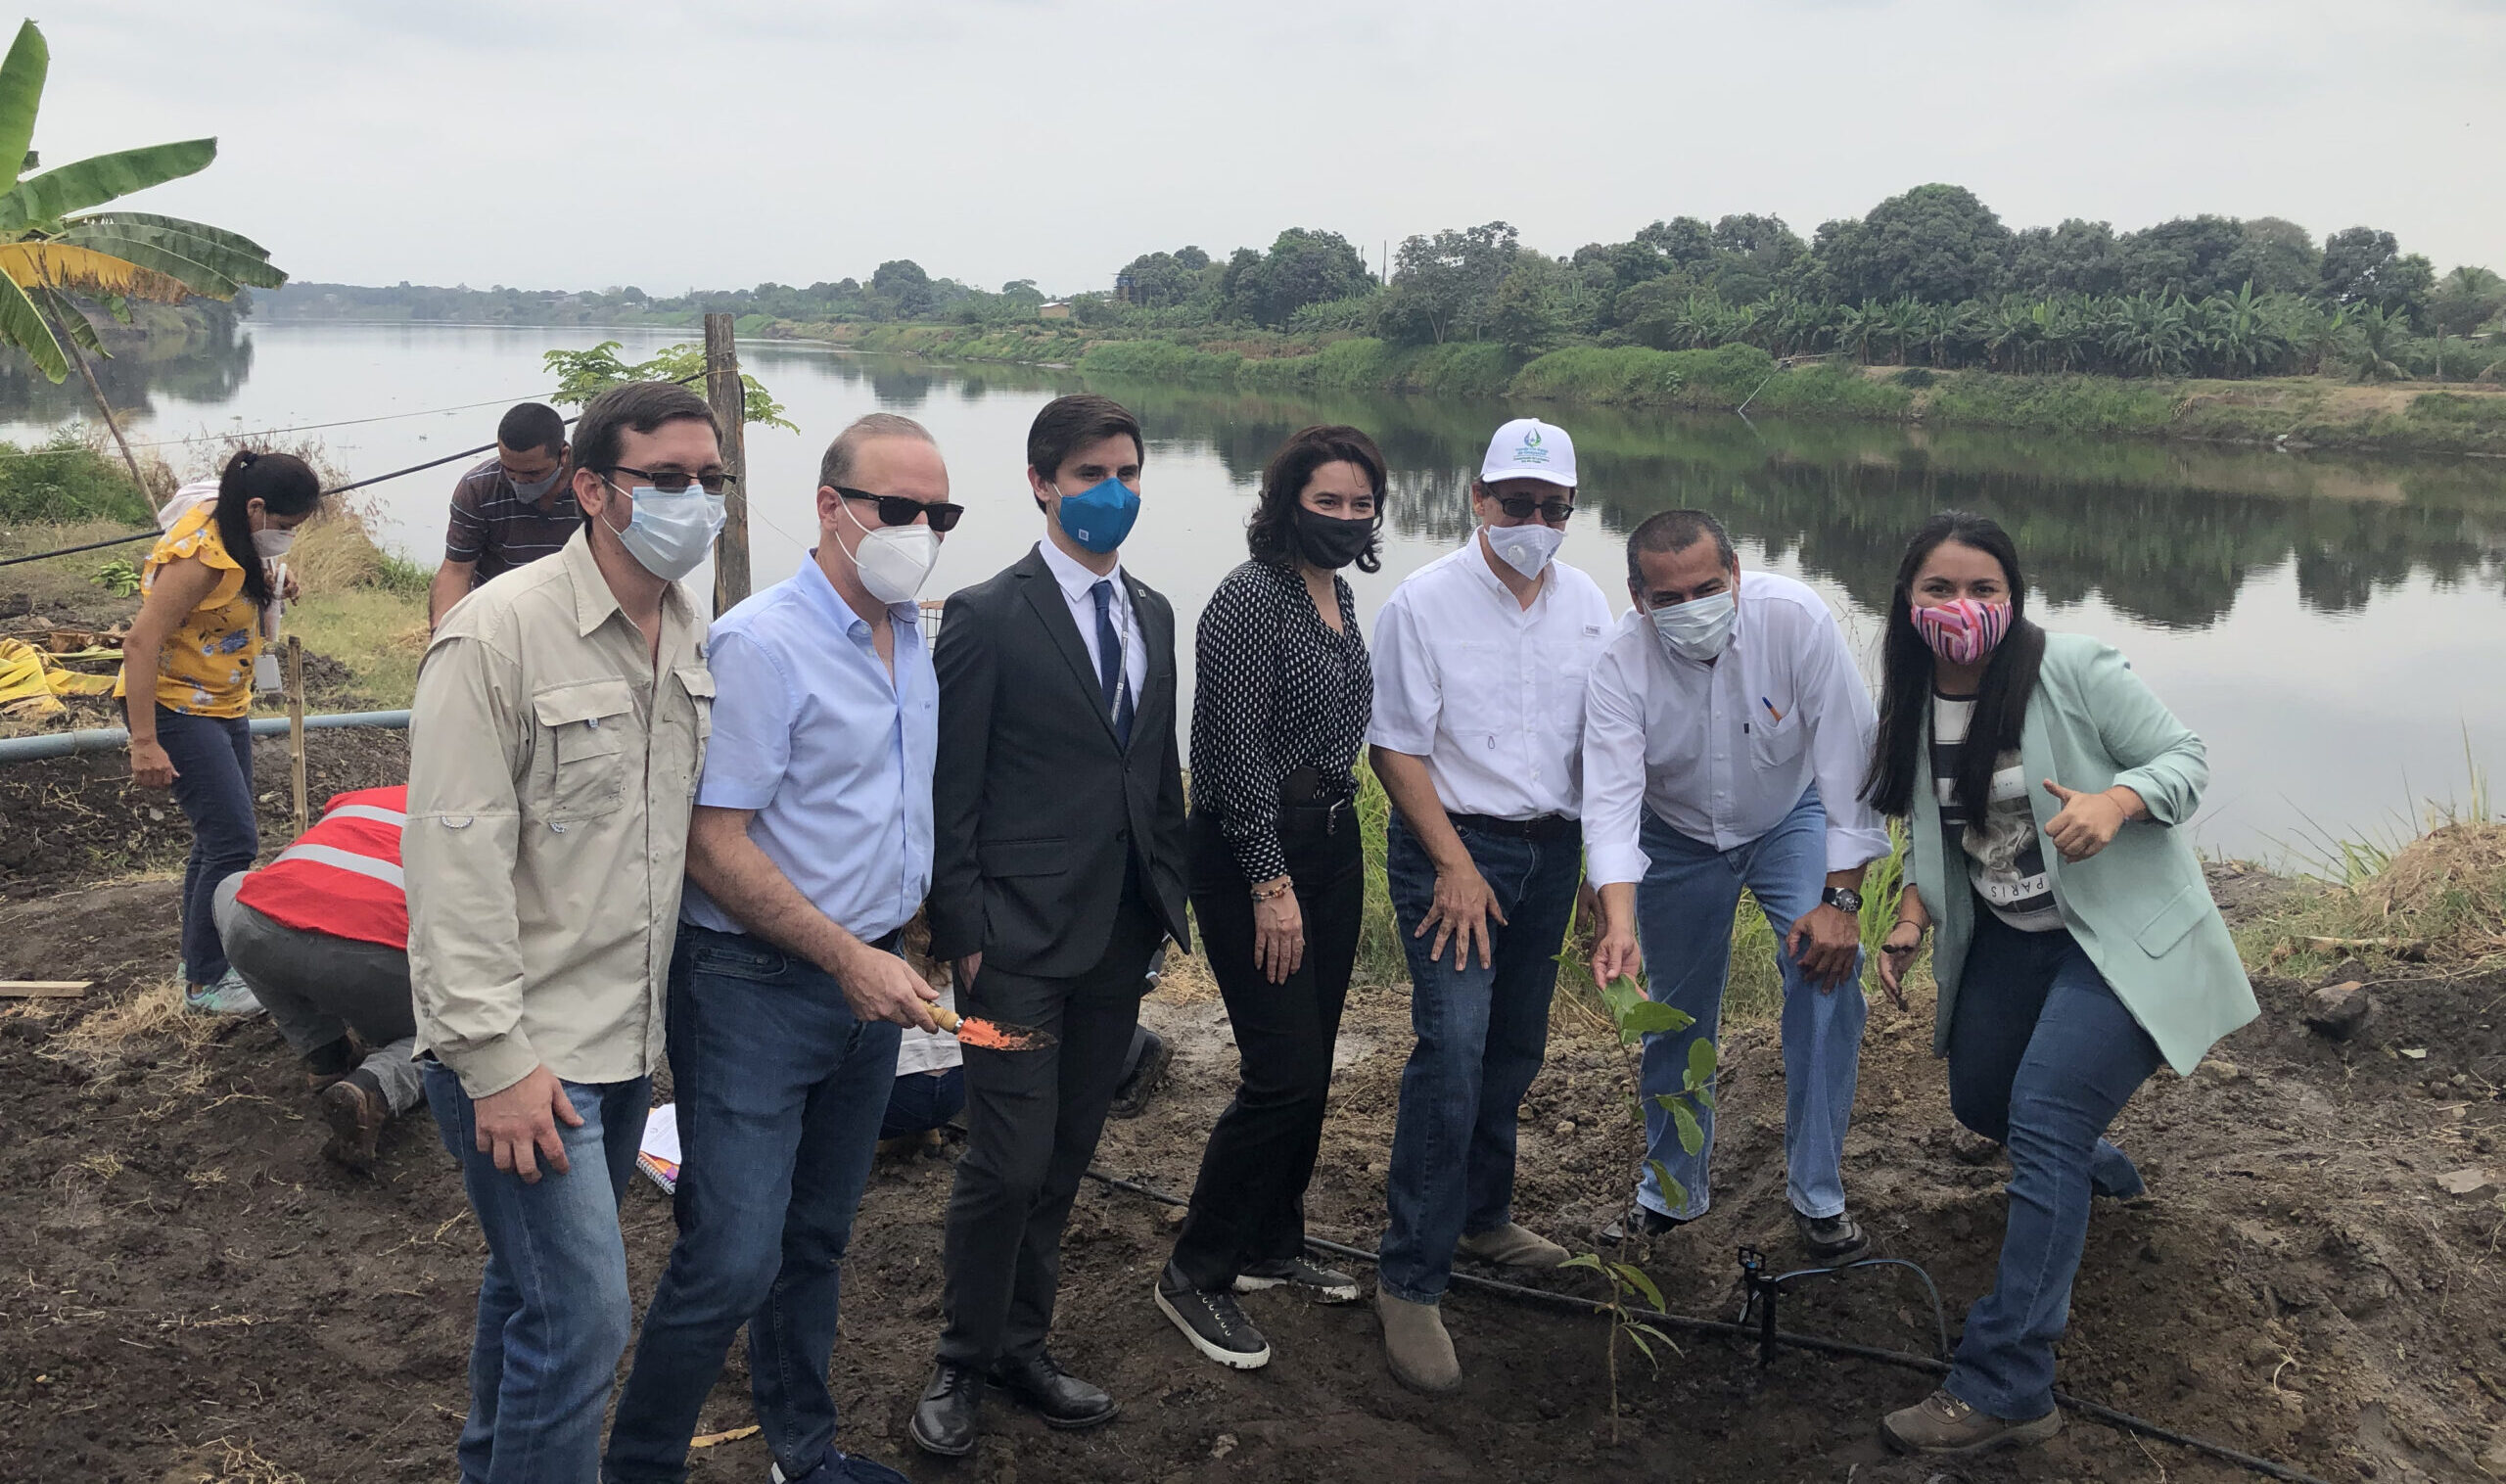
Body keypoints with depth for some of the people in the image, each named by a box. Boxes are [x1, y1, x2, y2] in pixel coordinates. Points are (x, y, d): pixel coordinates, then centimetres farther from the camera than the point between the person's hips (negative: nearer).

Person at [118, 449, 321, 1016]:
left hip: (222, 706, 10)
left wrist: (265, 591, 0)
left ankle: (203, 961, 28)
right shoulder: (200, 555, -25)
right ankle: (205, 982, -1)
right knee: (234, 841, -12)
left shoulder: (235, 537, 3)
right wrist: (144, 743, -29)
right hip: (174, 708, -10)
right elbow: (140, 642, -27)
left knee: (223, 838, 15)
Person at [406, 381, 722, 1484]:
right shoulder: (501, 631, -16)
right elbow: (454, 860, -19)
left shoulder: (691, 636, 7)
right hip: (522, 1050, -7)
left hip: (627, 1038, 8)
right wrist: (495, 1058, -21)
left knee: (535, 1282, 22)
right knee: (580, 1317, -8)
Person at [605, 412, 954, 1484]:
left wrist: (896, 950, 13)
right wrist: (851, 960, -19)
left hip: (868, 980, 8)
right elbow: (713, 843, -19)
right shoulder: (760, 645, -16)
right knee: (733, 1259, -7)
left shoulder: (915, 639, 9)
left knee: (817, 1237, 19)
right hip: (756, 988, -7)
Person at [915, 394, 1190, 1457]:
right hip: (1020, 940, -6)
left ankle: (1021, 1347, 30)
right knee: (1010, 1162, -3)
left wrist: (1168, 901, 12)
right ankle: (962, 1361, 17)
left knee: (1066, 1157, 14)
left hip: (1120, 937, 6)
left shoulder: (1151, 614, 13)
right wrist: (962, 934, -11)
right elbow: (950, 794, -8)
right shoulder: (987, 618, -8)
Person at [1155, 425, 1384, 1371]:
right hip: (1253, 850, -9)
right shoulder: (1249, 600, -16)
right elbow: (1238, 752, -19)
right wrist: (1271, 883, -20)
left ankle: (1272, 1246, 30)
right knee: (1283, 1072, -9)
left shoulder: (1338, 594, 11)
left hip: (1332, 839, 9)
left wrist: (1337, 830, 19)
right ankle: (1195, 1273, 5)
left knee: (1310, 1067, 15)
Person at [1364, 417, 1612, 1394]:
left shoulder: (1586, 605, 7)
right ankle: (1410, 1280, -7)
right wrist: (1455, 864, -13)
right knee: (1453, 1046, -14)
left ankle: (1481, 1215, 34)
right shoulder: (1425, 602, -9)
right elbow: (1394, 746, -9)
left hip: (1552, 848, 6)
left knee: (1516, 1046, 14)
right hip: (1451, 842, -6)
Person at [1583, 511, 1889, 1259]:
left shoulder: (1796, 620, -30)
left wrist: (1840, 898, -26)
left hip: (1791, 820, -1)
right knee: (1678, 1014, 8)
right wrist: (1619, 923, -49)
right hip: (1678, 836, 1)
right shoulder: (1621, 664, -27)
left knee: (1829, 971, -20)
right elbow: (1611, 800, -34)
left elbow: (1850, 763, -25)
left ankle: (1818, 1192, -6)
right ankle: (1671, 1190, 29)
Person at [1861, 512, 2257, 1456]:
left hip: (2119, 934, -7)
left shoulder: (2077, 672, -17)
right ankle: (2099, 1168, 54)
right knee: (1980, 1103, 18)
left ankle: (2005, 1389, -18)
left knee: (2043, 1123, -19)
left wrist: (2115, 802, -33)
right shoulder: (1916, 708, 1)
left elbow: (2186, 759, -13)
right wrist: (1913, 918, -4)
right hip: (2009, 938, 7)